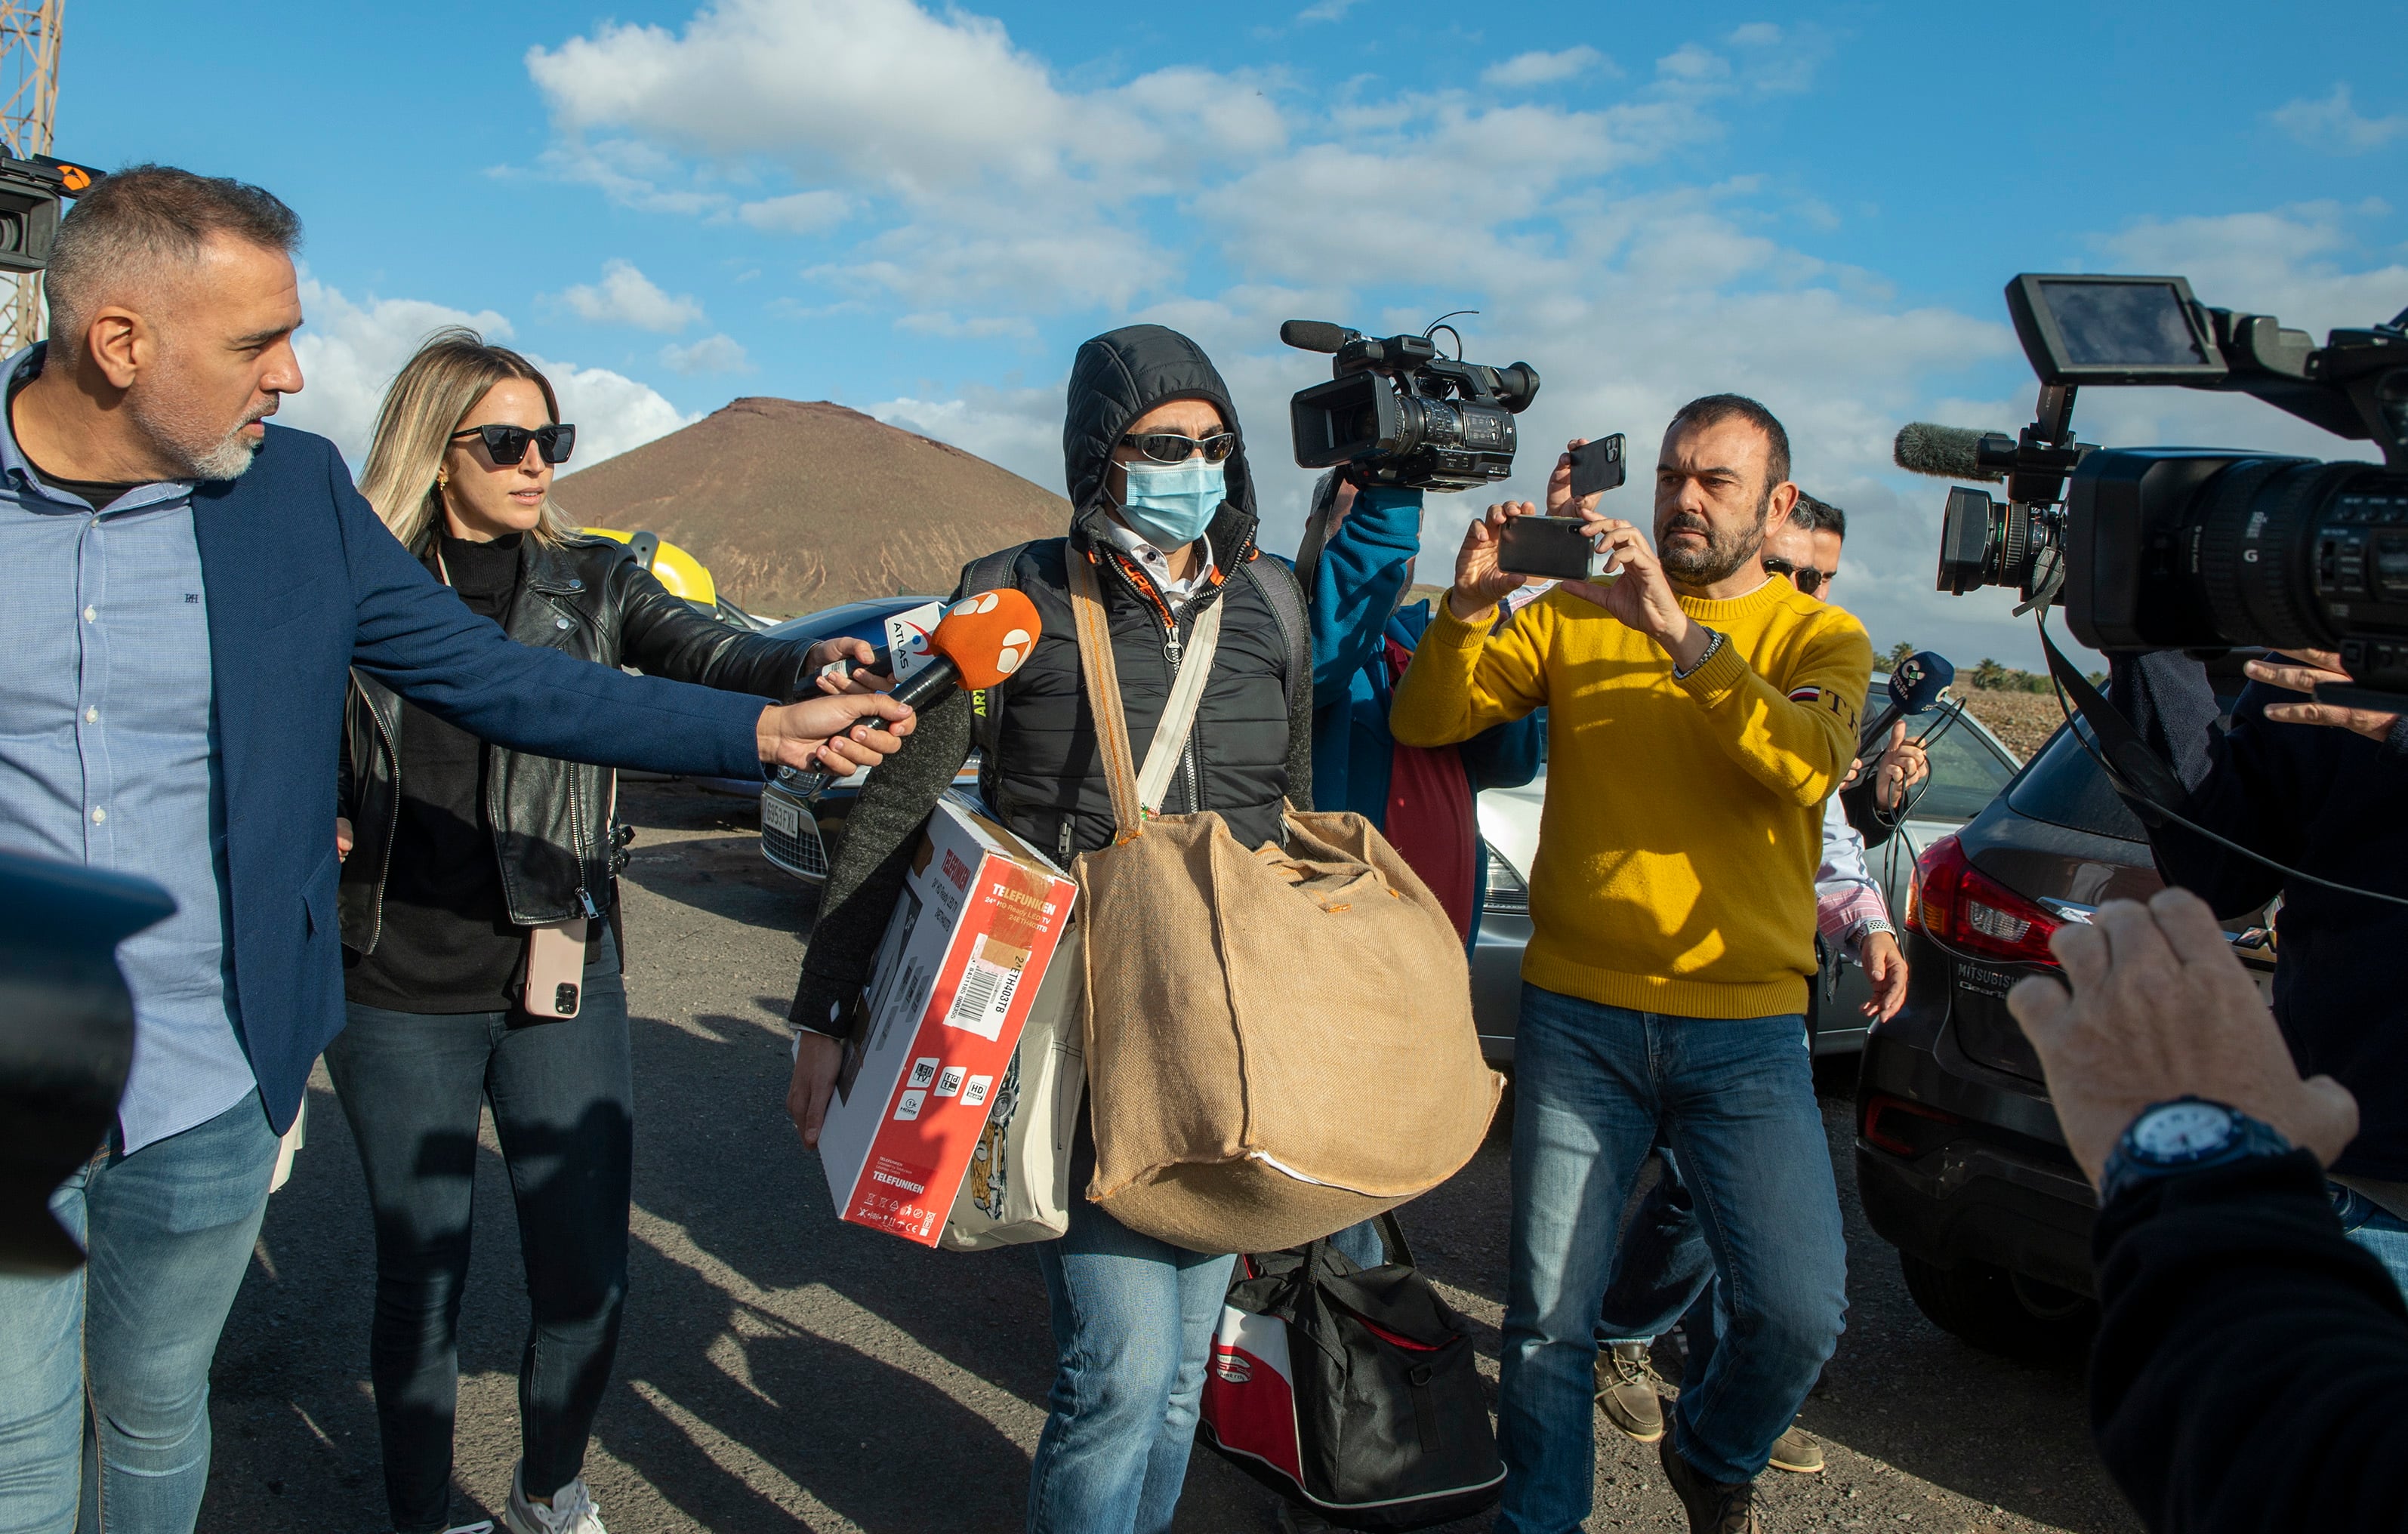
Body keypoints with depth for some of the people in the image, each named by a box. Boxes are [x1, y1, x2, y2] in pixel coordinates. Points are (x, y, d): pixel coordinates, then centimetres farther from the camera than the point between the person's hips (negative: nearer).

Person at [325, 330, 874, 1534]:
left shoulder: (592, 581, 5)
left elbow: (701, 654, -14)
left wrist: (808, 666, -35)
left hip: (563, 982, 1)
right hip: (398, 993, -1)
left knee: (587, 1277, 5)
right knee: (419, 1277, 11)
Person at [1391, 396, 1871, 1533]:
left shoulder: (1820, 636, 5)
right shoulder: (1574, 616, 7)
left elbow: (1808, 765, -16)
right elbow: (1423, 724, 0)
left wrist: (1680, 635, -26)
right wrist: (1468, 607, -17)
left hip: (1747, 1028, 0)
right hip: (1578, 1015, 1)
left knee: (1799, 1311, -4)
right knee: (1550, 1314, 2)